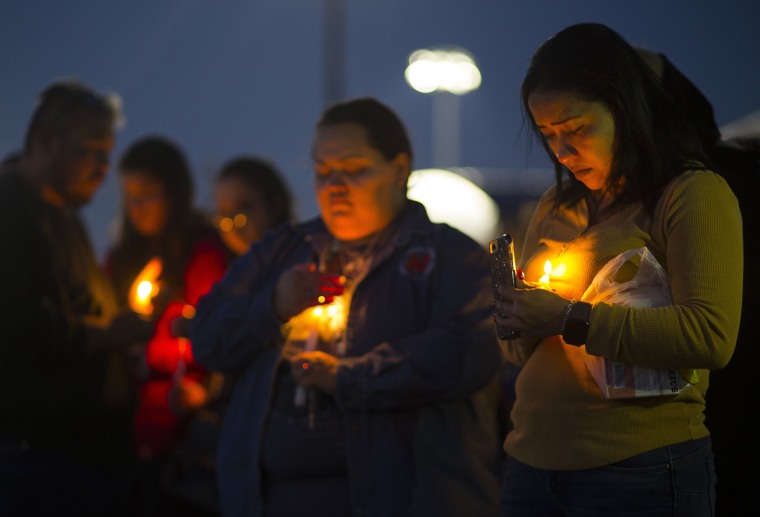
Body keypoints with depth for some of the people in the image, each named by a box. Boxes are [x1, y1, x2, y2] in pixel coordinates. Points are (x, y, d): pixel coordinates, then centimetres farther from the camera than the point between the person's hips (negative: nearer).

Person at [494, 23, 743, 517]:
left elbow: (711, 337, -20)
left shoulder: (694, 195, -6)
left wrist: (570, 319, -18)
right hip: (532, 464, 6)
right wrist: (517, 323, -1)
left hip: (638, 474, -6)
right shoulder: (555, 207, 16)